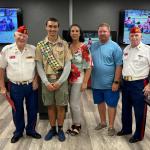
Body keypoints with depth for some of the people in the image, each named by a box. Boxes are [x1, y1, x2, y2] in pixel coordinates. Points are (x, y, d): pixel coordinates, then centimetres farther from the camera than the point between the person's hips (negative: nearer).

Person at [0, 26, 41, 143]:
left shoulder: (33, 49, -3)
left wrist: (36, 80, -4)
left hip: (31, 86, 1)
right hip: (15, 87, 0)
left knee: (32, 110, 13)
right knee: (17, 111, 14)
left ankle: (31, 130, 35)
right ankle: (18, 131, 36)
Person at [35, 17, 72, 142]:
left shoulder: (64, 44, -2)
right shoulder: (40, 45, 1)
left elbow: (68, 65, -4)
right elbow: (39, 65, 0)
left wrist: (59, 81, -11)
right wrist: (46, 82, -9)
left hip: (61, 79, -1)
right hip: (47, 80, 1)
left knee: (61, 106, 7)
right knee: (50, 106, 12)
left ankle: (60, 129, 25)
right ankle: (52, 129, 29)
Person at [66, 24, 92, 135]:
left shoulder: (84, 47, -11)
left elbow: (89, 66, -11)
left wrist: (85, 82, -14)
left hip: (78, 79, -5)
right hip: (68, 79, 5)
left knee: (74, 103, -1)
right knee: (72, 103, 12)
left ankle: (78, 125, 21)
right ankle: (74, 124, 30)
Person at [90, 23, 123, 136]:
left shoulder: (115, 47, -9)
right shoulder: (93, 46, 6)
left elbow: (119, 66, -11)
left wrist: (116, 82, -15)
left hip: (110, 83, -5)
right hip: (96, 83, 5)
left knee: (111, 104, 7)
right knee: (100, 102, 17)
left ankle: (111, 126, 22)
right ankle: (103, 122, 36)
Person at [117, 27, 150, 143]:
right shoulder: (126, 49, 11)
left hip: (139, 84, -6)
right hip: (126, 83, 6)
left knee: (139, 111, 5)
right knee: (125, 108, 18)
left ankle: (139, 134, 22)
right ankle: (126, 129, 37)